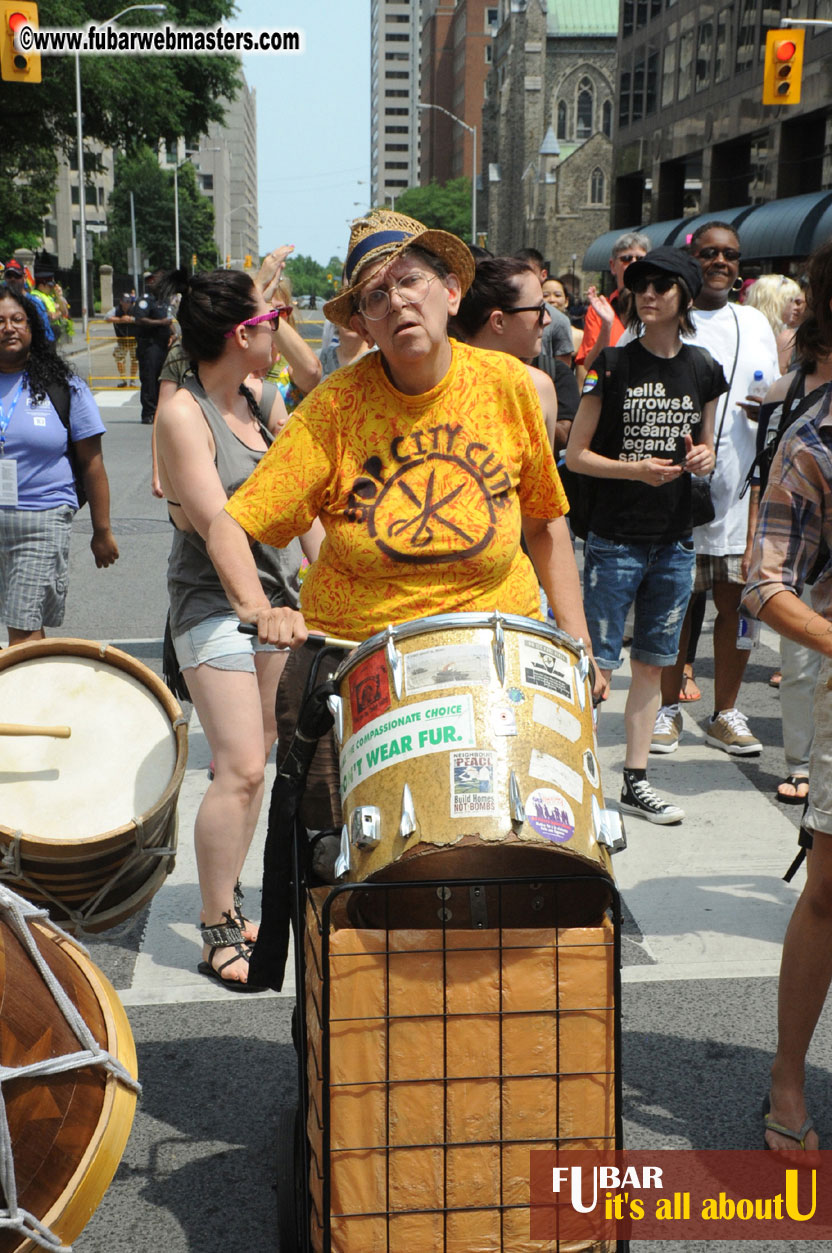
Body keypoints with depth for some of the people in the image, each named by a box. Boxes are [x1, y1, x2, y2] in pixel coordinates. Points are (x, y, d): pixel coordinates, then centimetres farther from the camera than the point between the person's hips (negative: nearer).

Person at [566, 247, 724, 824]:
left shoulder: (703, 370, 6)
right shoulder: (612, 366, -5)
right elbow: (576, 455, -5)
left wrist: (702, 460, -7)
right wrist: (634, 469, -20)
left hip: (675, 541, 4)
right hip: (615, 541, -4)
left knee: (652, 663, 12)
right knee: (597, 665, -2)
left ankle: (636, 782, 22)